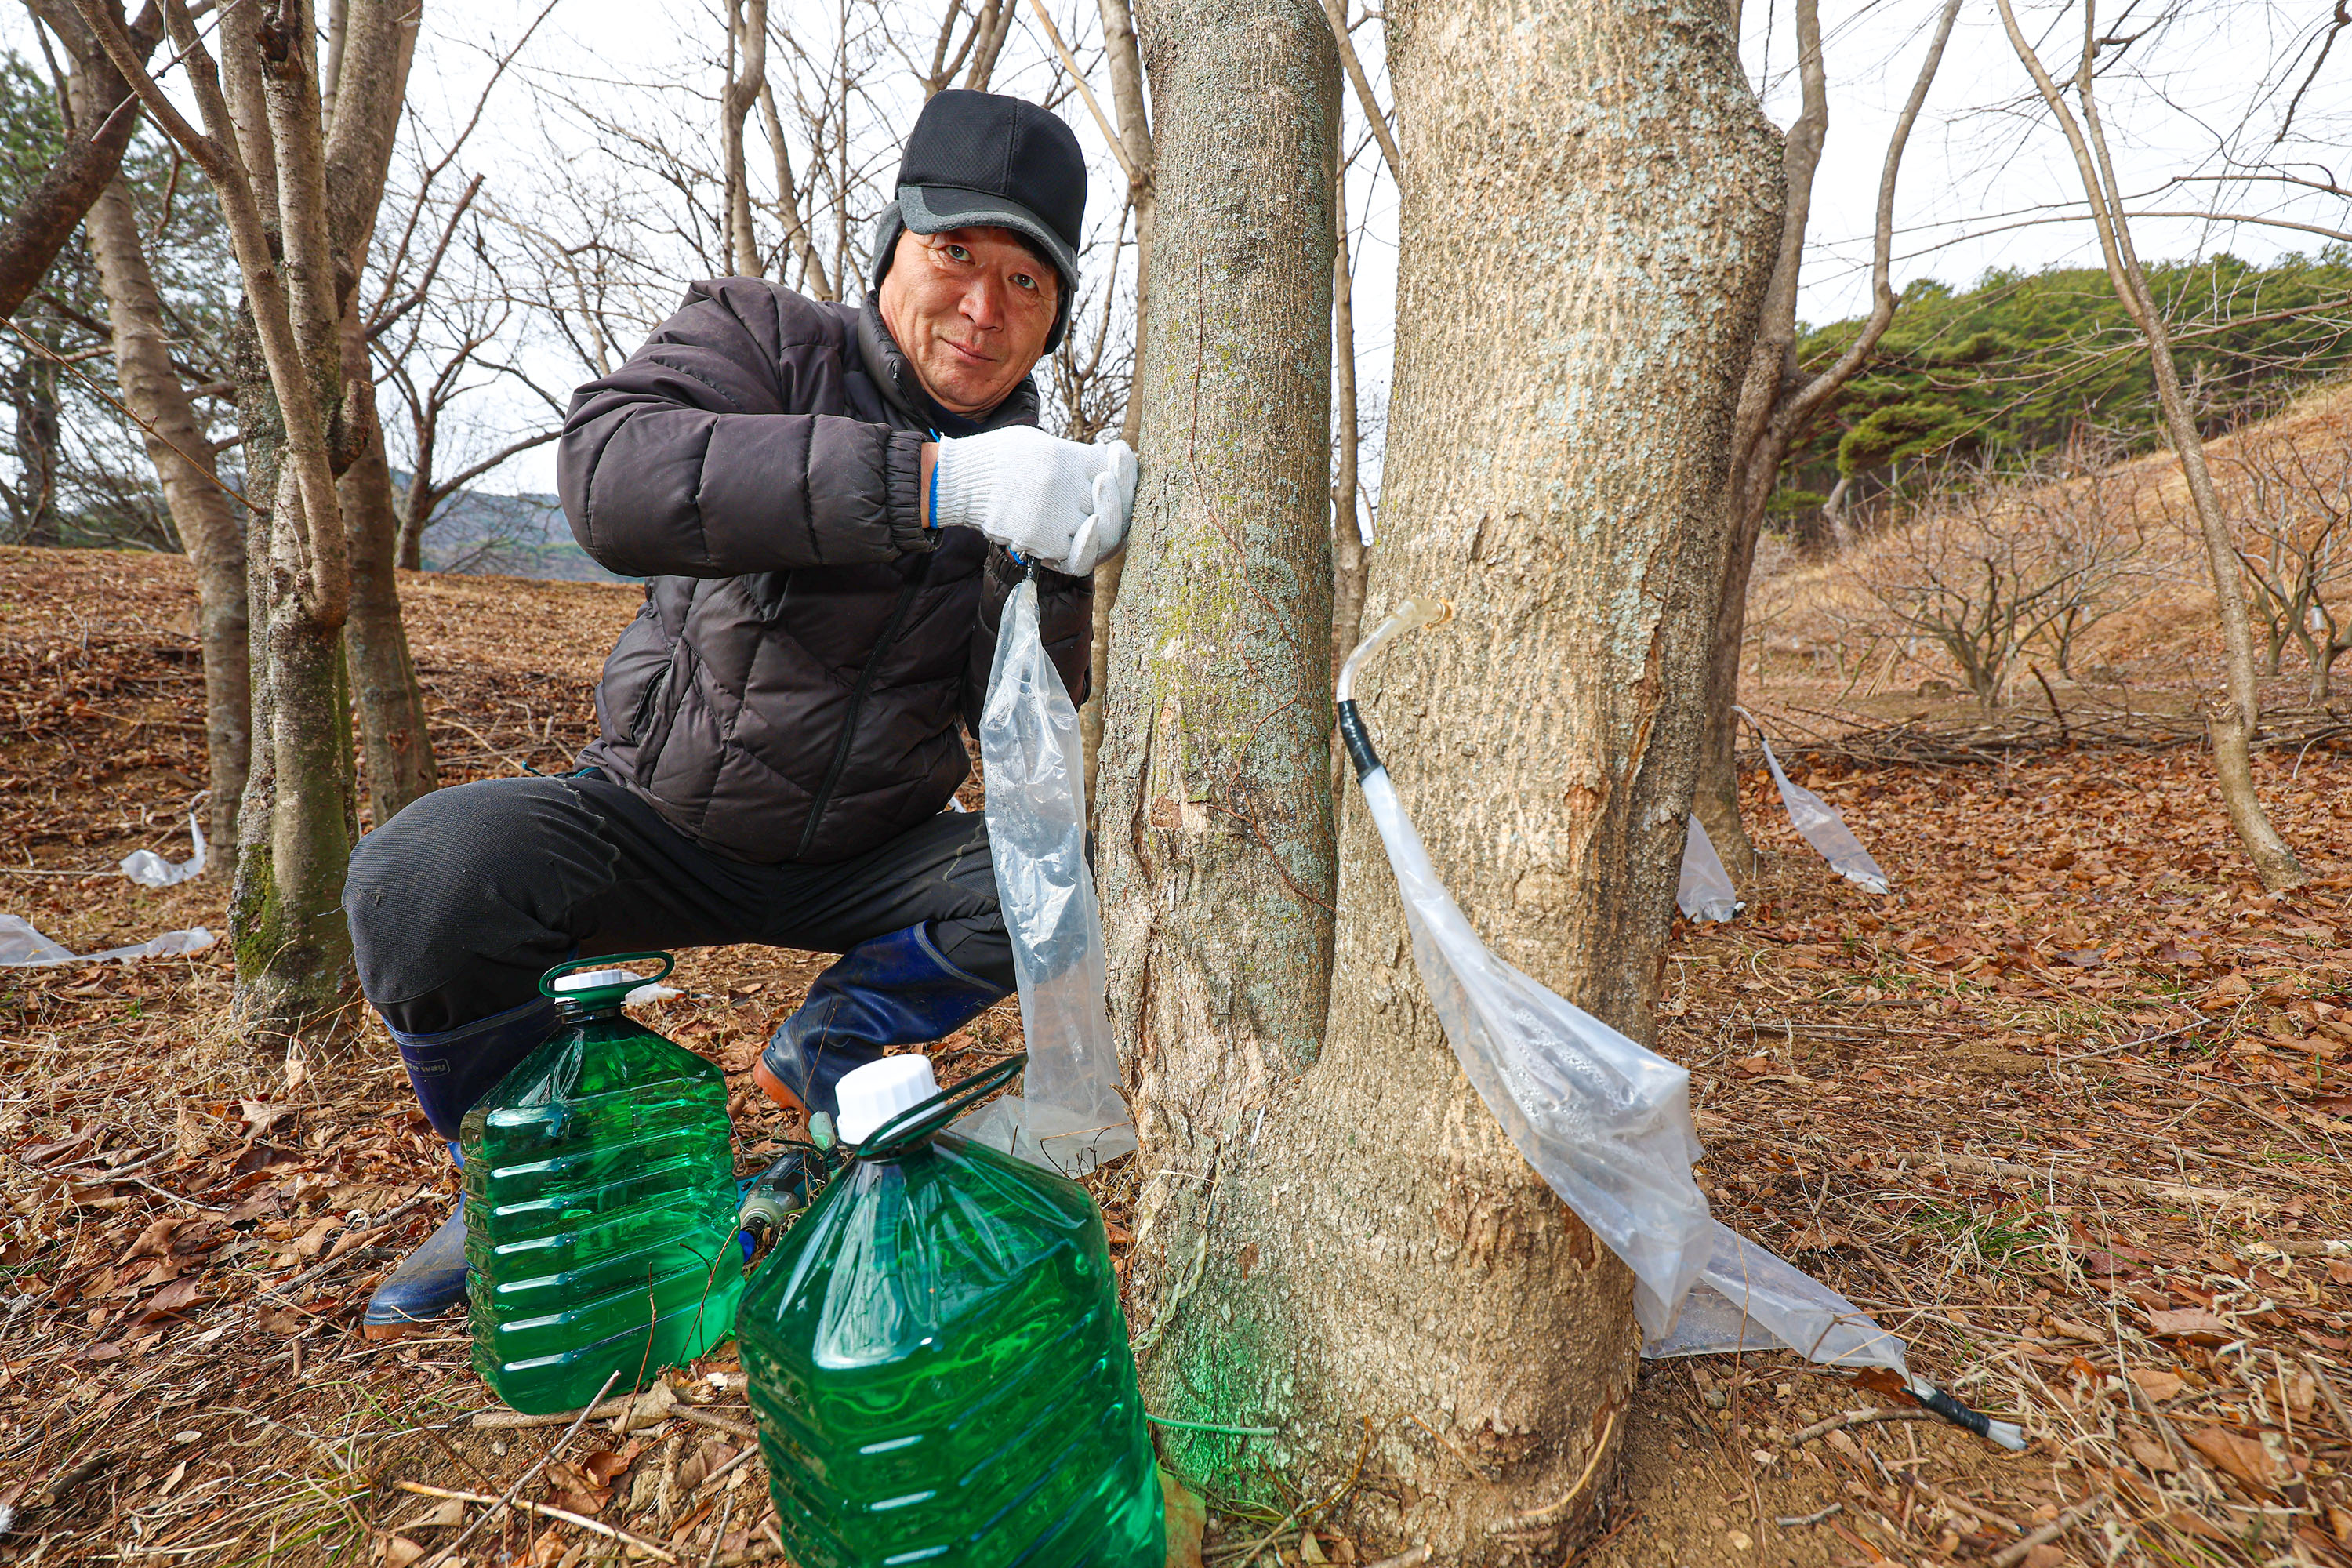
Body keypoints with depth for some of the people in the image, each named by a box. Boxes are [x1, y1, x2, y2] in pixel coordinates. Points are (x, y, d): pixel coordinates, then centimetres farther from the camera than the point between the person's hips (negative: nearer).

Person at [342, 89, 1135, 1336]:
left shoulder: (1022, 468, -3)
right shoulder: (761, 337, -10)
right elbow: (610, 471, -35)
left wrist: (1059, 566, -29)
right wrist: (933, 481, -45)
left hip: (855, 857, 3)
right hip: (654, 822, -2)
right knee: (417, 882, -26)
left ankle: (825, 1051, 4)